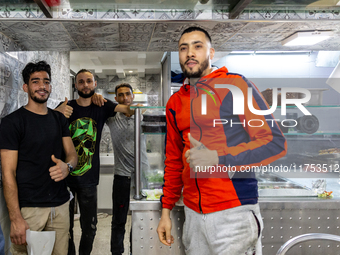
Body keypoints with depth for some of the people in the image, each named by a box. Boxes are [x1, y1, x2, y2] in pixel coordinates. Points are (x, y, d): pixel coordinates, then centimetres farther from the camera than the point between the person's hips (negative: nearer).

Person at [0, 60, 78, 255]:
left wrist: (67, 166, -15)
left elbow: (72, 153, 10)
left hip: (61, 204, 5)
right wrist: (16, 218, -16)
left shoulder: (59, 119, 11)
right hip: (28, 208, -5)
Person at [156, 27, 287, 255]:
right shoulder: (175, 103, 11)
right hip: (193, 214, 5)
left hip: (234, 212, -5)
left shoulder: (236, 85, -6)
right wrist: (166, 210, 14)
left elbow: (275, 142, -12)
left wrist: (218, 158, -21)